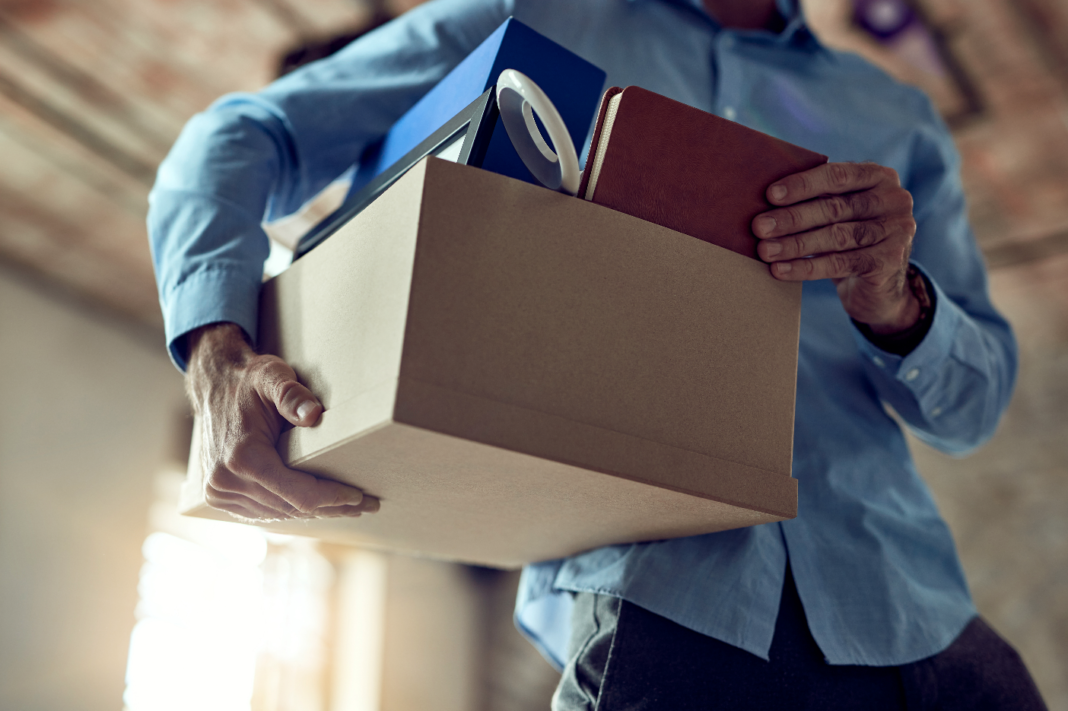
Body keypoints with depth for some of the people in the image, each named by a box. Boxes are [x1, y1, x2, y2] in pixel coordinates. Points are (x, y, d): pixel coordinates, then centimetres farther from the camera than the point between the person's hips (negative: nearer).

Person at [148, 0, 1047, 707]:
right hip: (650, 598, -3)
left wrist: (894, 302, -8)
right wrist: (220, 358, -13)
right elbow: (244, 135, 8)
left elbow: (977, 399, 17)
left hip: (915, 619, 4)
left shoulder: (898, 119, 20)